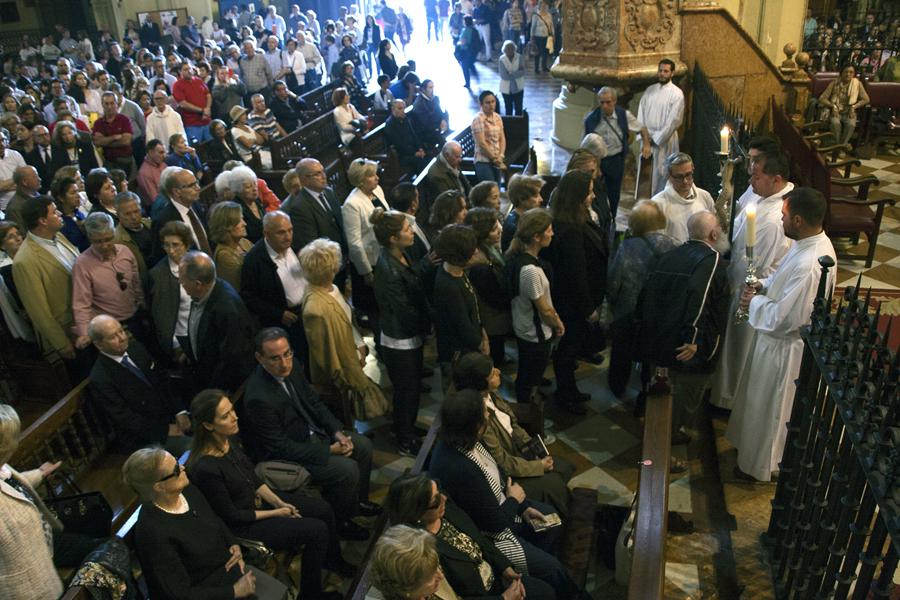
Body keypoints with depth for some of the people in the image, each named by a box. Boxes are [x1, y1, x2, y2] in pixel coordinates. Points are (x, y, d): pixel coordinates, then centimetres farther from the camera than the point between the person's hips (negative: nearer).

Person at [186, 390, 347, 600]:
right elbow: (231, 516, -22)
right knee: (318, 530, -10)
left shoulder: (229, 438, -11)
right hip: (242, 526, -7)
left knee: (324, 509, 8)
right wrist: (276, 513, -13)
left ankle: (334, 560, 37)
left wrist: (279, 502, -5)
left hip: (257, 498, 7)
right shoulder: (206, 468, -35)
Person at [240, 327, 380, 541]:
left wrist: (338, 433, -7)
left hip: (311, 432, 9)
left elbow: (314, 402, 5)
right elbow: (281, 448, -25)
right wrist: (329, 450, -20)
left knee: (363, 445, 9)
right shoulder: (259, 398, -33)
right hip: (285, 456, -8)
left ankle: (357, 500, 31)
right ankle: (340, 522, 8)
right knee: (348, 469, -19)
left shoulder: (289, 367, -10)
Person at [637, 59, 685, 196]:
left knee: (661, 173, -2)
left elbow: (674, 120, -13)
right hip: (647, 139, 5)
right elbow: (641, 114, 6)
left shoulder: (677, 93, -7)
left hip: (665, 140, -5)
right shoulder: (649, 90, 9)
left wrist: (656, 138, -14)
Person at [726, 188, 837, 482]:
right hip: (777, 340, 9)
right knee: (760, 401, 28)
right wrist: (765, 286, -2)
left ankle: (760, 465, 34)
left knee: (768, 407, 13)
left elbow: (785, 318, -31)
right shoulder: (813, 241, -4)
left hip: (782, 347, -9)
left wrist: (755, 302, -16)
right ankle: (752, 445, 50)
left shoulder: (809, 265, -36)